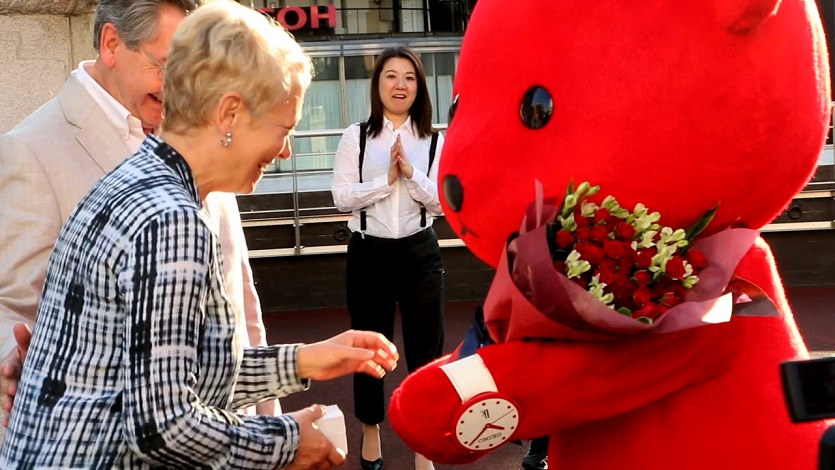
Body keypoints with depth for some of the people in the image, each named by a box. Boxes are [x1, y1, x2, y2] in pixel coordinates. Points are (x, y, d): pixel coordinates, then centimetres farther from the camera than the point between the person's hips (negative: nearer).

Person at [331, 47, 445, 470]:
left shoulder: (433, 140, 2)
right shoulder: (356, 137, -2)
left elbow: (441, 200, -5)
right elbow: (342, 197, -9)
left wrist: (410, 173, -19)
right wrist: (386, 178, -17)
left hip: (420, 252, 1)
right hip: (369, 252, -1)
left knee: (427, 347, 5)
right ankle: (371, 430, 35)